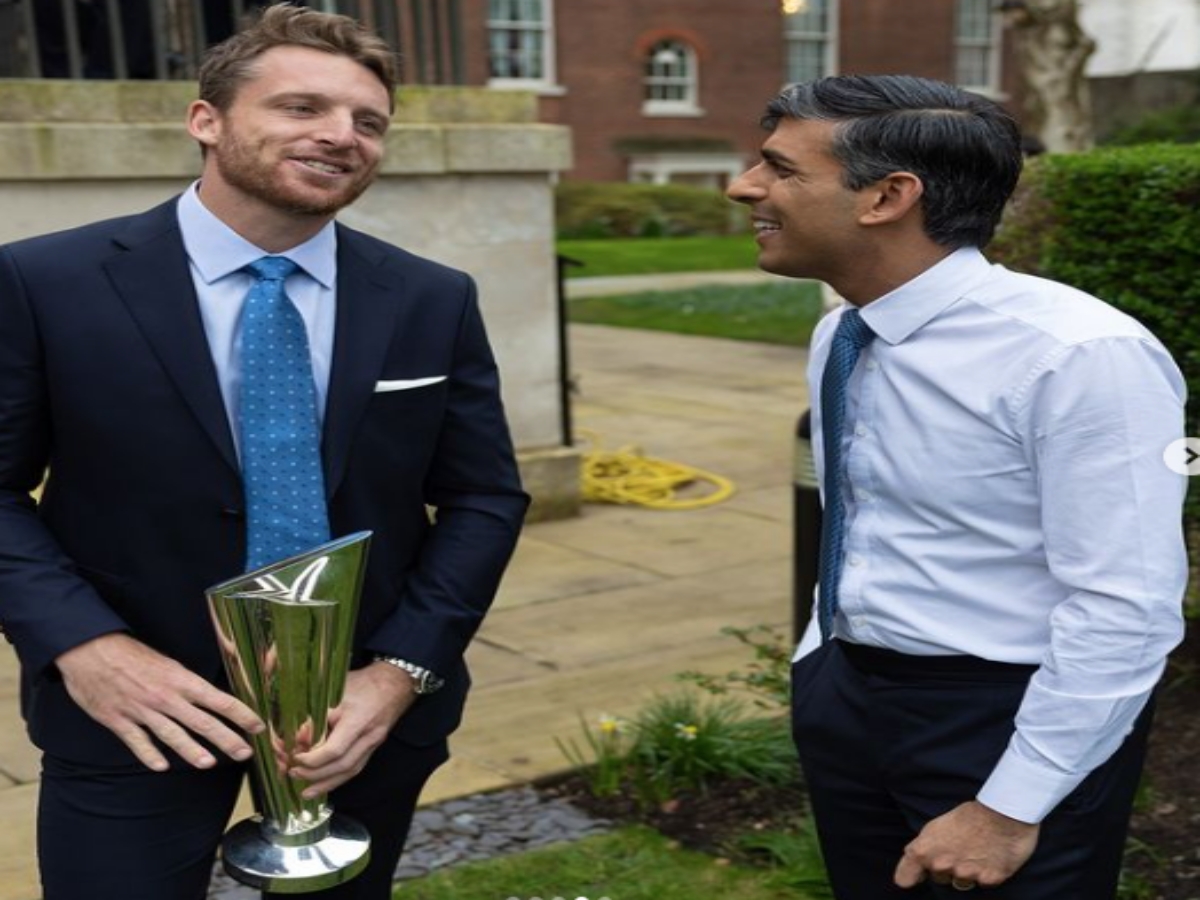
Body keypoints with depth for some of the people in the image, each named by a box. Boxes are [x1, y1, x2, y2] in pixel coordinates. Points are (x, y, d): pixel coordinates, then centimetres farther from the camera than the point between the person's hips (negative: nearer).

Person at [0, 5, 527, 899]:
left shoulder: (434, 302, -2)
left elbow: (485, 498, 0)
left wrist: (401, 671, -11)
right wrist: (81, 644, -19)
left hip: (367, 702, 3)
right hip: (141, 709, -2)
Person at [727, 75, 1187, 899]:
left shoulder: (1079, 356, -23)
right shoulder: (839, 337, 1)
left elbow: (1126, 608, -23)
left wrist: (1011, 808, -20)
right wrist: (819, 667, 13)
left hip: (1011, 720, -7)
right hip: (845, 698, 7)